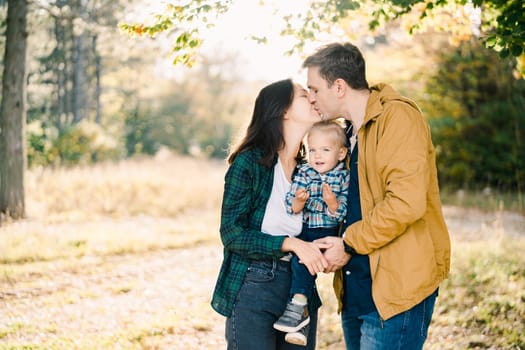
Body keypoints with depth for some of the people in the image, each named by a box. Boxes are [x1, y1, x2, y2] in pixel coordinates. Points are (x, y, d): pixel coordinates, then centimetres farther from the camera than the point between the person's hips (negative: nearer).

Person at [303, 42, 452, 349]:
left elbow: (406, 202, -23)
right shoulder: (350, 132, 17)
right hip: (356, 289, 9)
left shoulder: (398, 117, -12)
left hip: (397, 287, -9)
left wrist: (350, 244, -15)